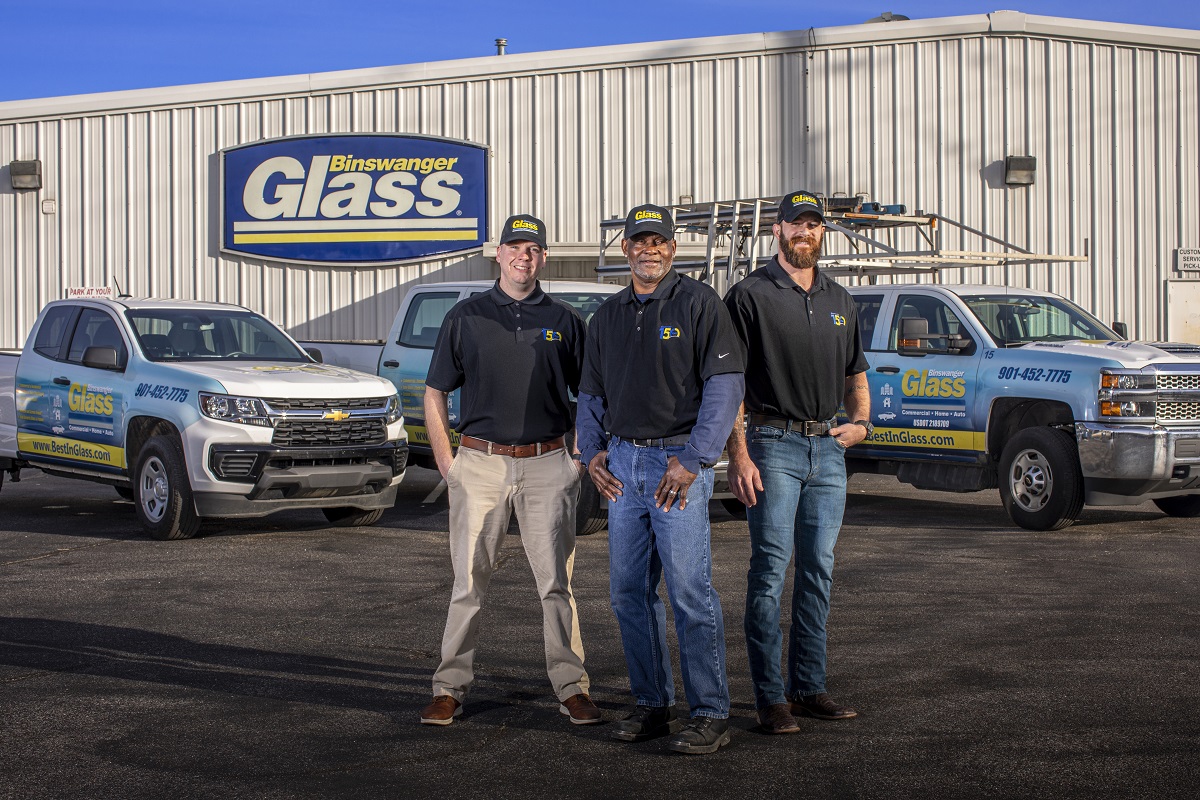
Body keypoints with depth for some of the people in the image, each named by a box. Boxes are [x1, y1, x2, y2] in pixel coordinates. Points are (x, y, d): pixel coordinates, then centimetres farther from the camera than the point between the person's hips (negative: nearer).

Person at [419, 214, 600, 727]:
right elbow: (435, 393, 9)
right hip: (479, 463, 0)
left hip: (547, 464, 0)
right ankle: (450, 688, 10)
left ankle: (571, 688, 7)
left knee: (557, 582, 1)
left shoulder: (564, 321, 9)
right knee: (469, 582, 3)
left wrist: (583, 458, 5)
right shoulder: (466, 317, 7)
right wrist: (446, 462, 2)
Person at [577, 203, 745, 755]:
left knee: (690, 590, -8)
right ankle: (653, 705, 19)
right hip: (622, 465, 6)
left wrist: (692, 460, -15)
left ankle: (710, 714, -1)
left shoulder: (698, 304, -3)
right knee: (629, 592, 8)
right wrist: (593, 451, 7)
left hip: (678, 461, -6)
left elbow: (725, 385, -9)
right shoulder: (607, 317, 16)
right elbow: (591, 394, 23)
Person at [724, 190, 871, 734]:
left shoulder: (839, 301, 16)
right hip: (774, 444, -6)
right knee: (771, 570, -6)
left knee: (819, 571, 9)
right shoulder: (750, 295, -3)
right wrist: (738, 455, -16)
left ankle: (809, 687, 18)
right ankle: (770, 697, -1)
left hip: (829, 448, 6)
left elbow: (855, 375, 26)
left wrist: (860, 422, 6)